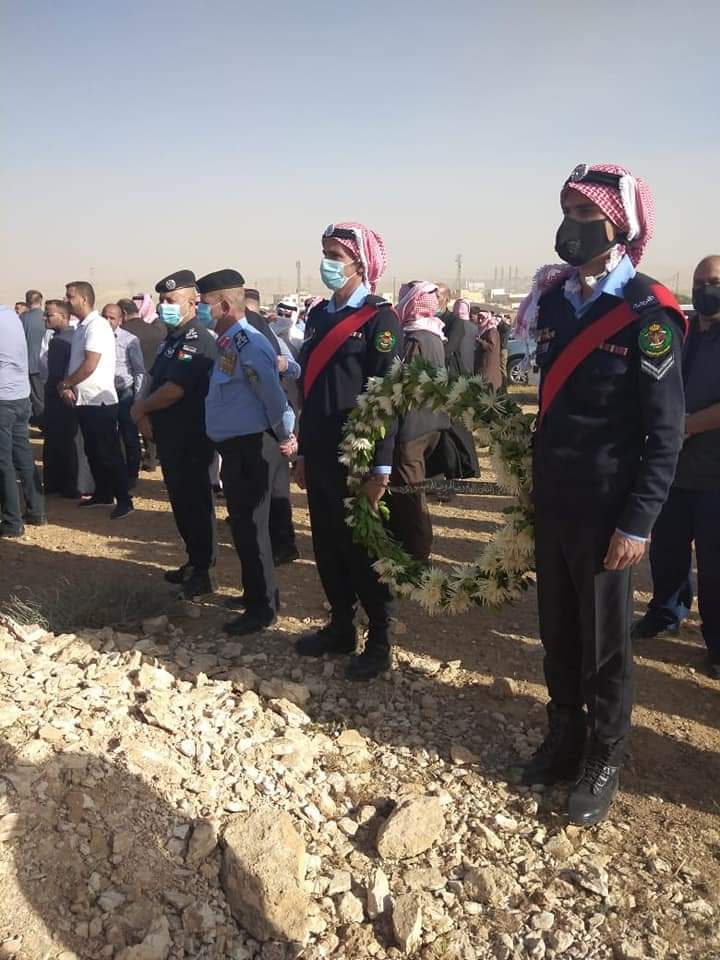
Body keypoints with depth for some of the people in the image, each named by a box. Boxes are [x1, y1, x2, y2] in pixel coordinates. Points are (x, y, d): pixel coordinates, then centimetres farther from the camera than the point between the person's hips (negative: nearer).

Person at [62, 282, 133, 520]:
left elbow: (89, 366, -21)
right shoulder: (81, 327, 12)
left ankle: (124, 500, 2)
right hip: (85, 401, 9)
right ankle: (103, 494, 27)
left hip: (99, 401, -9)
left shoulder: (97, 325, -15)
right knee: (93, 452, 16)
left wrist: (64, 383, -8)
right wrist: (68, 386, -1)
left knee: (110, 454, -4)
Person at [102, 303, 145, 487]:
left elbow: (139, 370, -4)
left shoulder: (130, 340, -6)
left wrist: (137, 398, -8)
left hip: (125, 392, -3)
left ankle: (131, 475, 18)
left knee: (130, 436, 5)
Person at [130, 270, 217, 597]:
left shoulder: (198, 341, -17)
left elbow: (173, 391, -24)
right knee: (180, 501, 17)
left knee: (195, 503, -1)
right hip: (169, 435, 10)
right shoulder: (171, 339, 14)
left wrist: (140, 408, -8)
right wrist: (143, 412, -2)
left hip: (191, 438, -9)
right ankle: (194, 561, 30)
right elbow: (153, 380, 17)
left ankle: (202, 573, 10)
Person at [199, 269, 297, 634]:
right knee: (242, 524, 19)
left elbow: (274, 397, -21)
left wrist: (285, 438, -10)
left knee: (251, 527, -2)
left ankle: (262, 609, 10)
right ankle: (254, 594, 34)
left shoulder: (248, 344, -20)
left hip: (252, 449, -10)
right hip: (234, 448, 10)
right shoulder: (228, 342, 10)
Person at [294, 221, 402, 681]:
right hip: (321, 455, 7)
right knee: (327, 546, 14)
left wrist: (380, 467, -18)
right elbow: (310, 387, 15)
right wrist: (303, 451, 14)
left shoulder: (380, 318, -9)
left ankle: (380, 640, 17)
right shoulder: (318, 315, 12)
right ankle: (341, 627, 30)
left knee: (365, 549, 3)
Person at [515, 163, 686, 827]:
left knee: (603, 643, 9)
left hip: (605, 510, -6)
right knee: (557, 631, 17)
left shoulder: (647, 313, -13)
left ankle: (604, 760, 28)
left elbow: (666, 431, -14)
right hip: (551, 501, 6)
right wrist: (535, 487, 12)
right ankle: (565, 739, 36)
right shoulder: (554, 300, 6)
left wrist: (638, 523, -16)